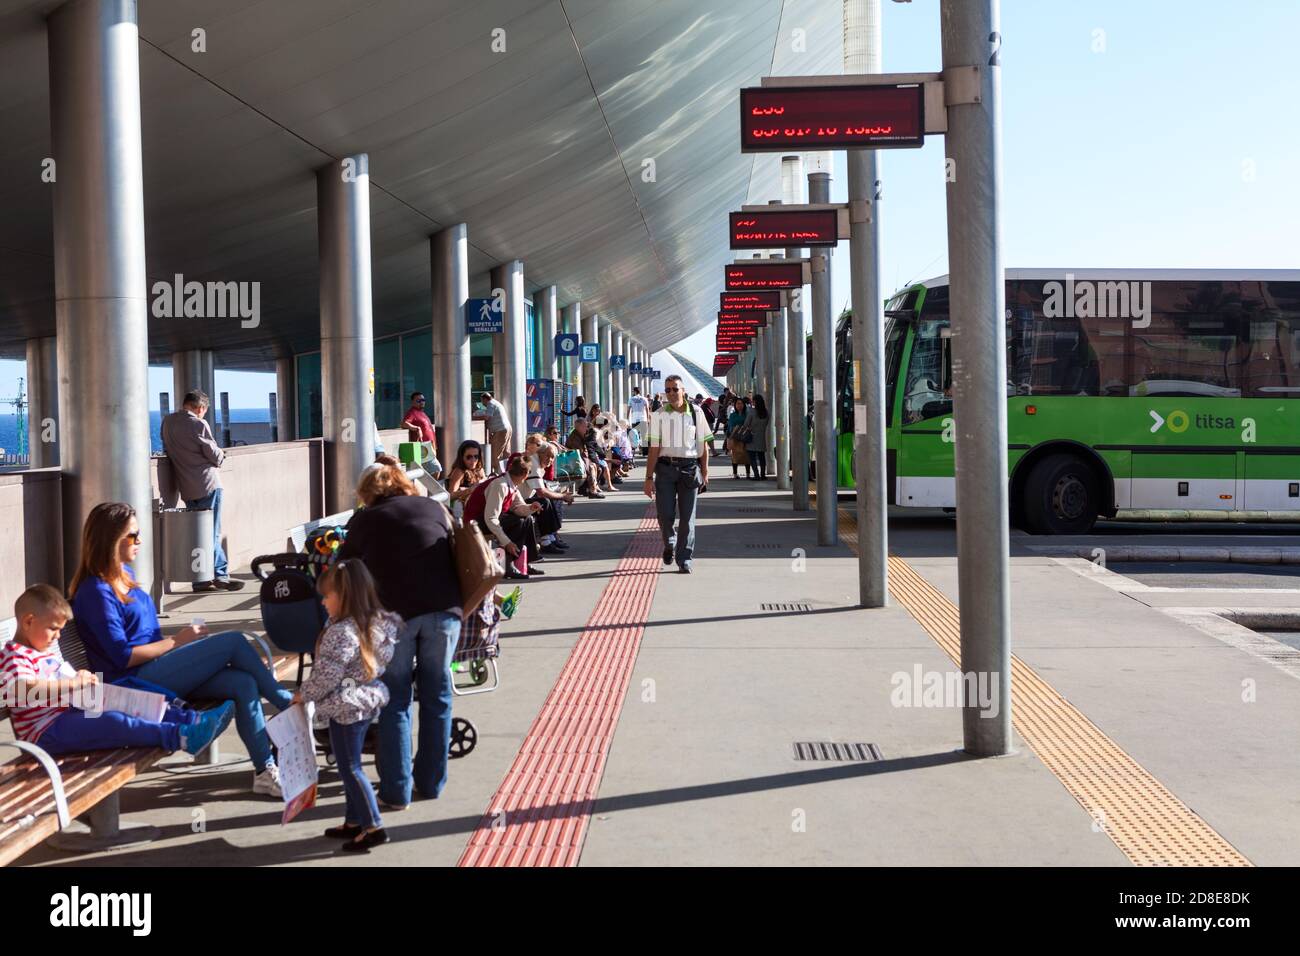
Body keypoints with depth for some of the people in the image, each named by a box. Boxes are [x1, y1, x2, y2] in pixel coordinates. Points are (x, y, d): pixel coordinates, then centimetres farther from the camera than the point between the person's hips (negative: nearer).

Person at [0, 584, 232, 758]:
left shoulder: (49, 649, 21)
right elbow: (24, 689, -30)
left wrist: (83, 678, 10)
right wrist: (74, 683, -28)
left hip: (72, 711, 11)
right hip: (48, 731, -11)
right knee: (115, 722, -28)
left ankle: (195, 721, -10)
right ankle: (181, 737, -39)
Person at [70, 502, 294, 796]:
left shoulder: (125, 574, 17)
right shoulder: (96, 592, -12)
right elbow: (123, 656, -16)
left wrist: (182, 640, 8)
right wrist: (176, 642, -10)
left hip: (156, 671, 9)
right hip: (134, 683, -9)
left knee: (243, 683, -14)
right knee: (234, 642, -16)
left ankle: (265, 771, -13)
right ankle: (288, 704, -1)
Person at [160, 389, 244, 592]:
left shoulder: (167, 422, 9)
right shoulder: (199, 424, -11)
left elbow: (167, 450, 18)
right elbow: (214, 455, -10)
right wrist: (221, 454, 12)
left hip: (186, 488, 6)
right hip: (208, 483, -6)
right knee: (212, 532, -3)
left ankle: (201, 578, 10)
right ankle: (220, 575, -4)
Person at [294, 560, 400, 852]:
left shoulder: (341, 632, -24)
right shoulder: (376, 623, 3)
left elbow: (326, 676, -23)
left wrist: (303, 694, -5)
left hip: (346, 707, -10)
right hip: (367, 699, 10)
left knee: (349, 768, 0)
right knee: (350, 765, 19)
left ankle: (373, 826, 2)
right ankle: (354, 821, 27)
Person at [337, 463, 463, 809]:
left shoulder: (364, 521, 15)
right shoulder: (434, 508, 18)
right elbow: (457, 554, 21)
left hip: (395, 612, -1)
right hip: (443, 609, 1)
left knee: (395, 701, 9)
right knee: (436, 695, 13)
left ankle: (396, 790, 8)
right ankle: (431, 782, 22)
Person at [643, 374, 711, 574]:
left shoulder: (696, 413, 2)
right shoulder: (659, 415, 0)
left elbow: (703, 445, 8)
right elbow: (654, 448, 0)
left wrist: (704, 473, 7)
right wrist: (649, 477, -4)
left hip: (690, 467, 0)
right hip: (665, 467, 0)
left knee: (687, 517, 2)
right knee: (665, 515, -2)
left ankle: (684, 560, 11)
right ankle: (670, 543, 29)